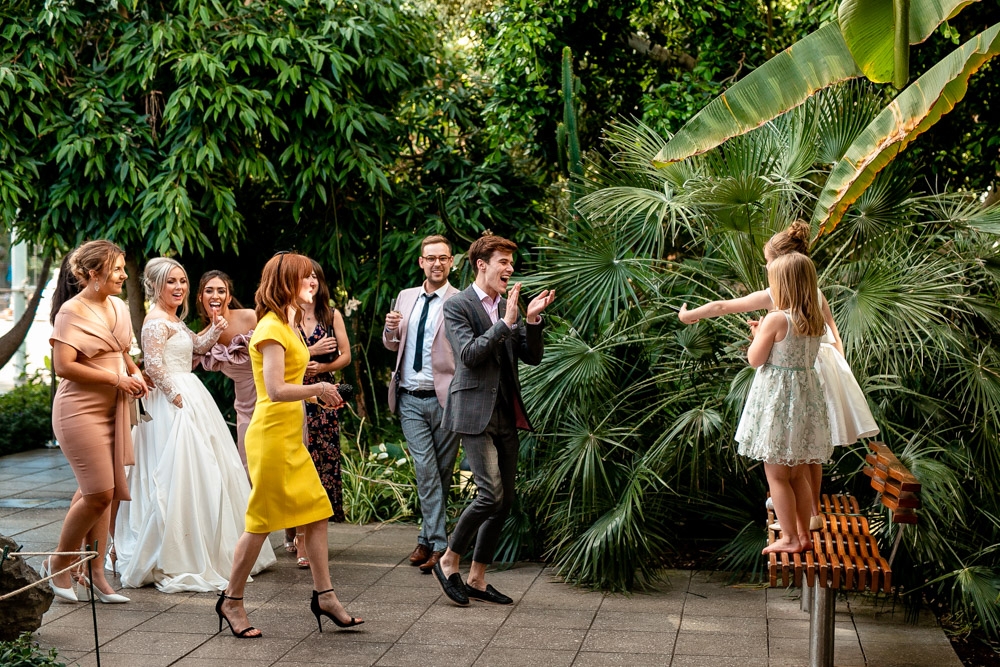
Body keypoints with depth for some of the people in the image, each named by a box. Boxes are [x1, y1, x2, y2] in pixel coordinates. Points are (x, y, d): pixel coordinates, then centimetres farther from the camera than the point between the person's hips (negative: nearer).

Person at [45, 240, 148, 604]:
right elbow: (63, 366, -19)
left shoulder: (119, 307, 11)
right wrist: (116, 379, -18)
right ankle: (58, 564, 12)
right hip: (81, 411, -7)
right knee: (99, 493, -9)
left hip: (112, 411, 7)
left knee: (102, 493, 9)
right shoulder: (72, 311, -11)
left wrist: (135, 373, 5)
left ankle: (95, 572, 17)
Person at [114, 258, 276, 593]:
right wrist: (177, 396, -17)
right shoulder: (156, 321, -13)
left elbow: (196, 346, 29)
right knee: (180, 474, -9)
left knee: (203, 472, 13)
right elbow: (153, 365, -20)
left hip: (189, 397, 11)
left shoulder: (175, 320, 17)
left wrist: (216, 330, 12)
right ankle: (174, 563, -3)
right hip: (174, 402, -11)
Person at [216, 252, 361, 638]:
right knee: (262, 521, 0)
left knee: (316, 512, 9)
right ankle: (231, 602, 14)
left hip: (289, 437, 10)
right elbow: (276, 391, -23)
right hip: (272, 436, -10)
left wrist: (316, 395, 5)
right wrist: (318, 389, -12)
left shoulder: (287, 326, 15)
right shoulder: (272, 328, -15)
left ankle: (324, 596, 16)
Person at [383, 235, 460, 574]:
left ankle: (428, 539, 19)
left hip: (444, 398, -3)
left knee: (442, 472, 7)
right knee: (425, 469, -5)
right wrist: (390, 330, -2)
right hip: (410, 399, 3)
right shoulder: (406, 297, 12)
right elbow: (393, 346, 20)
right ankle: (437, 542, 2)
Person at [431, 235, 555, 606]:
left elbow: (532, 357, 11)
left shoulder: (509, 307, 14)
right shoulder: (457, 306, -5)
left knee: (505, 500, 7)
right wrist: (506, 322, -20)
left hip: (506, 414, 7)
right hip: (475, 412, -7)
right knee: (492, 493, -15)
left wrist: (532, 320, -5)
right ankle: (448, 562, 5)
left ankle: (477, 579, 18)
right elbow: (469, 355, -17)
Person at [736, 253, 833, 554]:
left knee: (776, 474, 3)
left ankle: (790, 538, 7)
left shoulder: (776, 319, -19)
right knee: (799, 474, 16)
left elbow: (755, 359, -13)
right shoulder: (816, 321, 3)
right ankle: (803, 534, 22)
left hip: (776, 398, -7)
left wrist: (757, 336, 4)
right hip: (806, 393, 7)